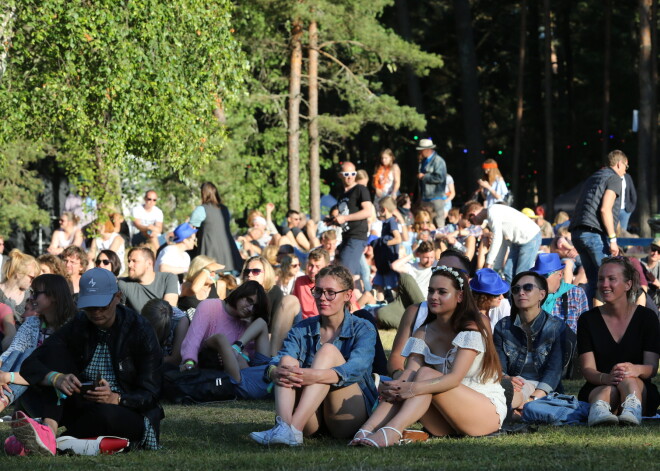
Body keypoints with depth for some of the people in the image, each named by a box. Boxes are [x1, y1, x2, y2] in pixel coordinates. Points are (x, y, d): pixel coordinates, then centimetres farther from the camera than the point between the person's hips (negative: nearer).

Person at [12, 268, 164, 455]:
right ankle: (48, 431, -38)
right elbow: (29, 366, -9)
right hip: (83, 409, 4)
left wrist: (115, 398, -33)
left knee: (105, 414, -40)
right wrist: (55, 378, -32)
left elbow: (150, 394, -12)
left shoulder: (140, 329, -9)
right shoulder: (78, 327, 1)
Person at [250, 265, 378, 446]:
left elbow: (356, 368, -19)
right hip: (311, 421, 3)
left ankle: (292, 430, -42)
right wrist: (275, 373, -33)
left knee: (328, 351, -22)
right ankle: (283, 424, -45)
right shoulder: (302, 330, 12)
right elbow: (276, 362, -6)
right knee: (287, 361, -18)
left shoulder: (363, 329, 2)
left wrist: (315, 376, -39)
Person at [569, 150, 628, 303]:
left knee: (593, 280, 11)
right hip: (595, 233, -8)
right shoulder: (614, 178, 0)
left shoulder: (593, 178, 25)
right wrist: (612, 239, -14)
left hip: (577, 233, 8)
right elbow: (605, 209, -13)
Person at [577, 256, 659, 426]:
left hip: (641, 389, -1)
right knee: (609, 390, -38)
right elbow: (587, 369, -4)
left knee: (629, 380, -38)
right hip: (596, 389, 1)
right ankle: (599, 409, -74)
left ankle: (631, 411, -72)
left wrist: (636, 370, -33)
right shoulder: (588, 320, 5)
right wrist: (606, 378, -31)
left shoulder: (646, 317, 3)